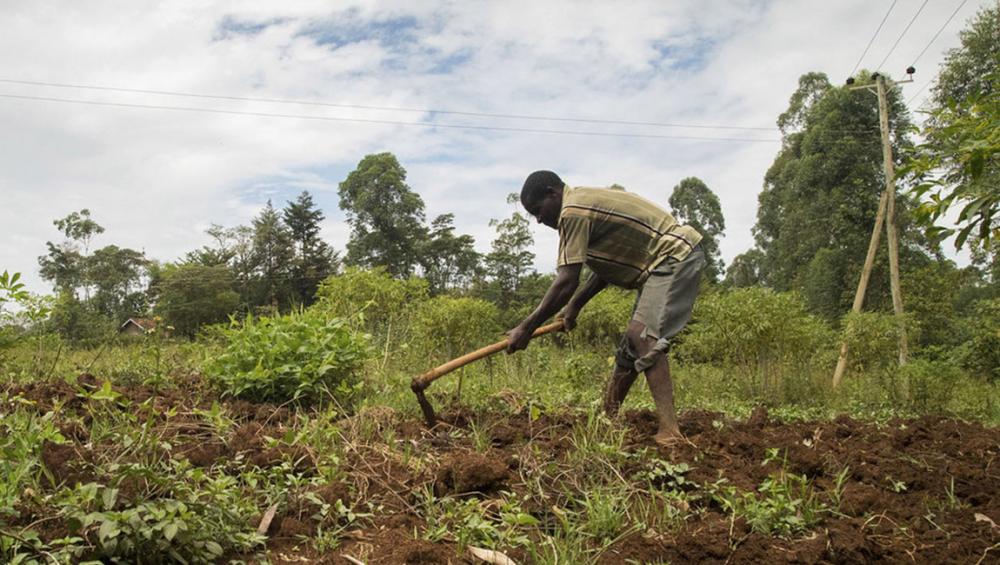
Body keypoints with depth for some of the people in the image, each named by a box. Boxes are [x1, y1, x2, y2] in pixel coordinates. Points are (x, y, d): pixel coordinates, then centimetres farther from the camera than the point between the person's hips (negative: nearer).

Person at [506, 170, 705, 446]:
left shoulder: (573, 211, -16)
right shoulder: (587, 203, 14)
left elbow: (567, 281, -22)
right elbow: (606, 267, 15)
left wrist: (526, 328, -17)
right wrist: (574, 305, 14)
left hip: (676, 257, -11)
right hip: (666, 263, 11)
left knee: (643, 336, -23)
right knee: (631, 344, 13)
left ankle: (669, 433, -30)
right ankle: (607, 419, 23)